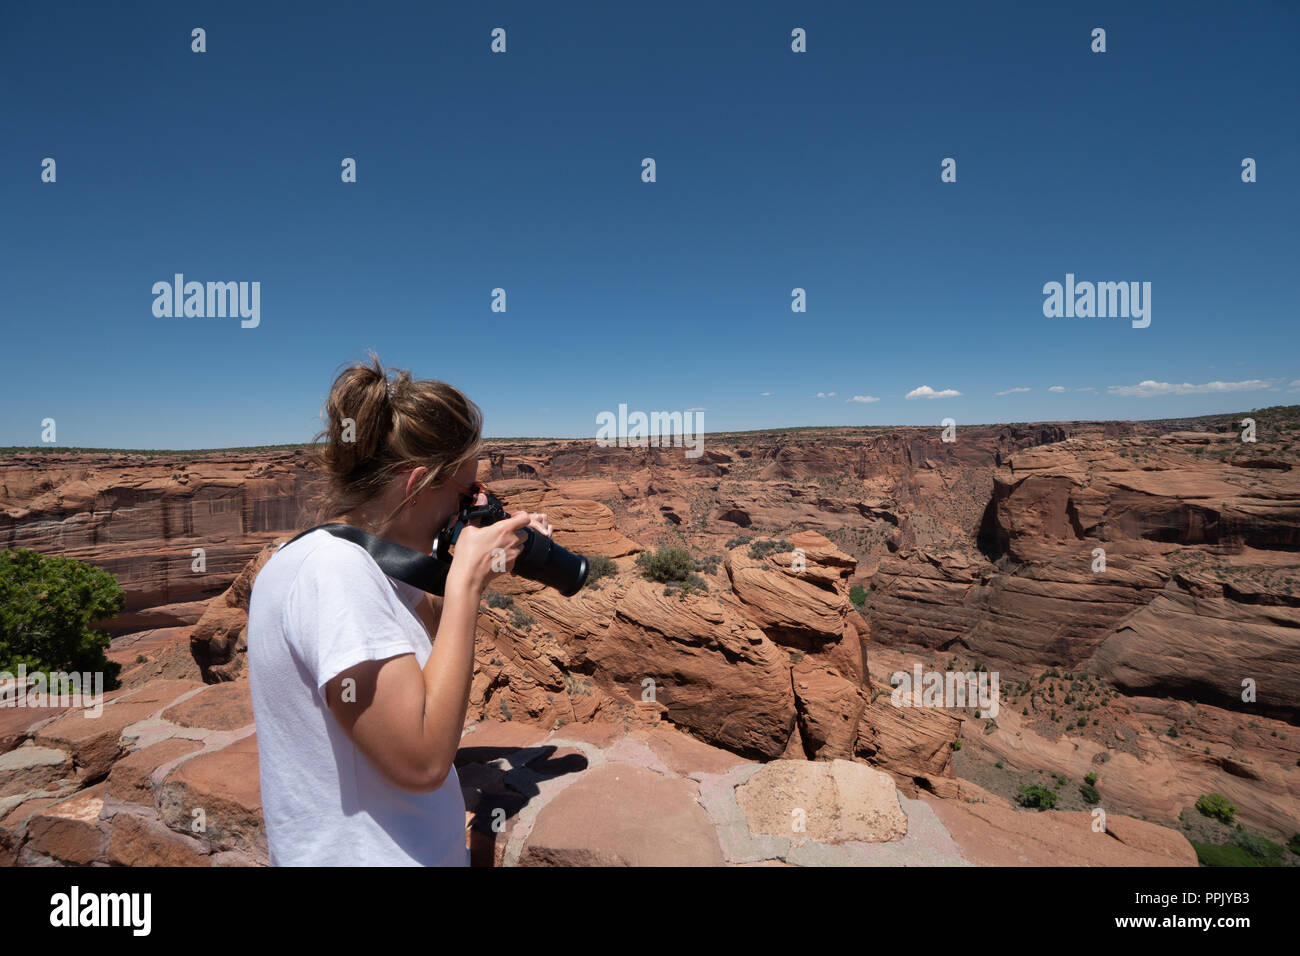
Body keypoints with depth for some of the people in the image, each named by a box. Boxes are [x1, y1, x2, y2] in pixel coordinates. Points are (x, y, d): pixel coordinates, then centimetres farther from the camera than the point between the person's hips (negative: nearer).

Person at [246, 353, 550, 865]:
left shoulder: (352, 555, 0)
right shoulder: (334, 568, -28)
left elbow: (437, 631, 13)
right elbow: (422, 760, -30)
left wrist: (483, 566, -4)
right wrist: (466, 579, -27)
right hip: (366, 854, -9)